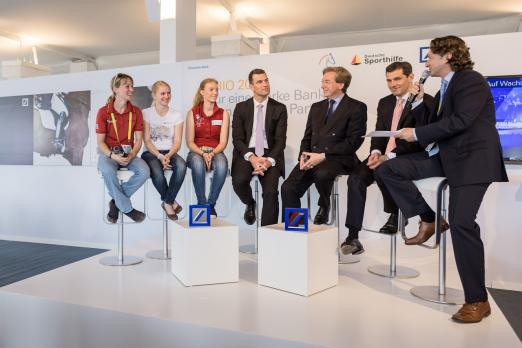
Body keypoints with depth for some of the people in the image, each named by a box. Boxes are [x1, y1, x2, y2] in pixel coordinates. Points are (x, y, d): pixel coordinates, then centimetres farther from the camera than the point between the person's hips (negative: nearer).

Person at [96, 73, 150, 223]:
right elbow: (100, 142, -4)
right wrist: (113, 155, -22)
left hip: (129, 153, 2)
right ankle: (127, 209, -18)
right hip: (108, 153, -2)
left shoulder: (136, 112, 3)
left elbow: (138, 140, 2)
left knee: (144, 172, -28)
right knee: (108, 171, -36)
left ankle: (116, 201, -9)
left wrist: (131, 156, -17)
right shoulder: (103, 112, -4)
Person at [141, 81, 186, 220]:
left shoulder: (177, 115, 7)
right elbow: (147, 140, -5)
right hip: (151, 152, -2)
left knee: (181, 166, -33)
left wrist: (168, 156, -20)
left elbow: (177, 142, 0)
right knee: (157, 171, -35)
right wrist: (159, 156, -21)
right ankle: (171, 202, -7)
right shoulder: (146, 113, 1)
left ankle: (167, 202, -15)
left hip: (170, 152, 2)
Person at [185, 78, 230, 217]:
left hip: (216, 152, 1)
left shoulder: (223, 114, 7)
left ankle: (211, 204, -20)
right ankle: (202, 204, -22)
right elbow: (190, 142, 1)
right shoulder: (192, 113, 5)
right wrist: (202, 153, -18)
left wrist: (212, 153, -19)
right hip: (196, 153, 0)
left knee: (222, 164, -36)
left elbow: (223, 142, 1)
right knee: (198, 163, -38)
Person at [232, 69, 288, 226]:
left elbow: (280, 139, -1)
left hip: (270, 155, -1)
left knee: (271, 191, -24)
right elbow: (237, 138, 1)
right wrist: (251, 157, -17)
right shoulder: (241, 108, 8)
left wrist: (269, 160, -19)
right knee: (238, 181, -28)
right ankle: (250, 204, 8)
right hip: (247, 154, 1)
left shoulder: (279, 108, 6)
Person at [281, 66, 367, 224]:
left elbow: (353, 141, -8)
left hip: (338, 158, -5)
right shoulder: (316, 107, 21)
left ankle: (324, 206, -5)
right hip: (313, 158, 5)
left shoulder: (357, 108, 2)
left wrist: (323, 156, -16)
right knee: (288, 187, -17)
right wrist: (304, 156, -3)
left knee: (322, 174, -37)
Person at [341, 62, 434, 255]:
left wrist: (388, 157, -25)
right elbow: (378, 133, 13)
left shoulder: (426, 102, -5)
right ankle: (353, 237, -17)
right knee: (355, 178, -19)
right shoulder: (384, 103, 17)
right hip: (383, 155, 6)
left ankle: (394, 213, -5)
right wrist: (376, 152, -10)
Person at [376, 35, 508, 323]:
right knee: (386, 170, -4)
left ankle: (477, 301, -5)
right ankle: (429, 220, 4)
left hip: (471, 159, -8)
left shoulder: (471, 80, -7)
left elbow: (460, 121, -20)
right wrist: (419, 101, 6)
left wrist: (417, 134, -14)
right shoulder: (444, 89, 19)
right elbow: (434, 124, 16)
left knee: (462, 223, -19)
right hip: (443, 157, 9)